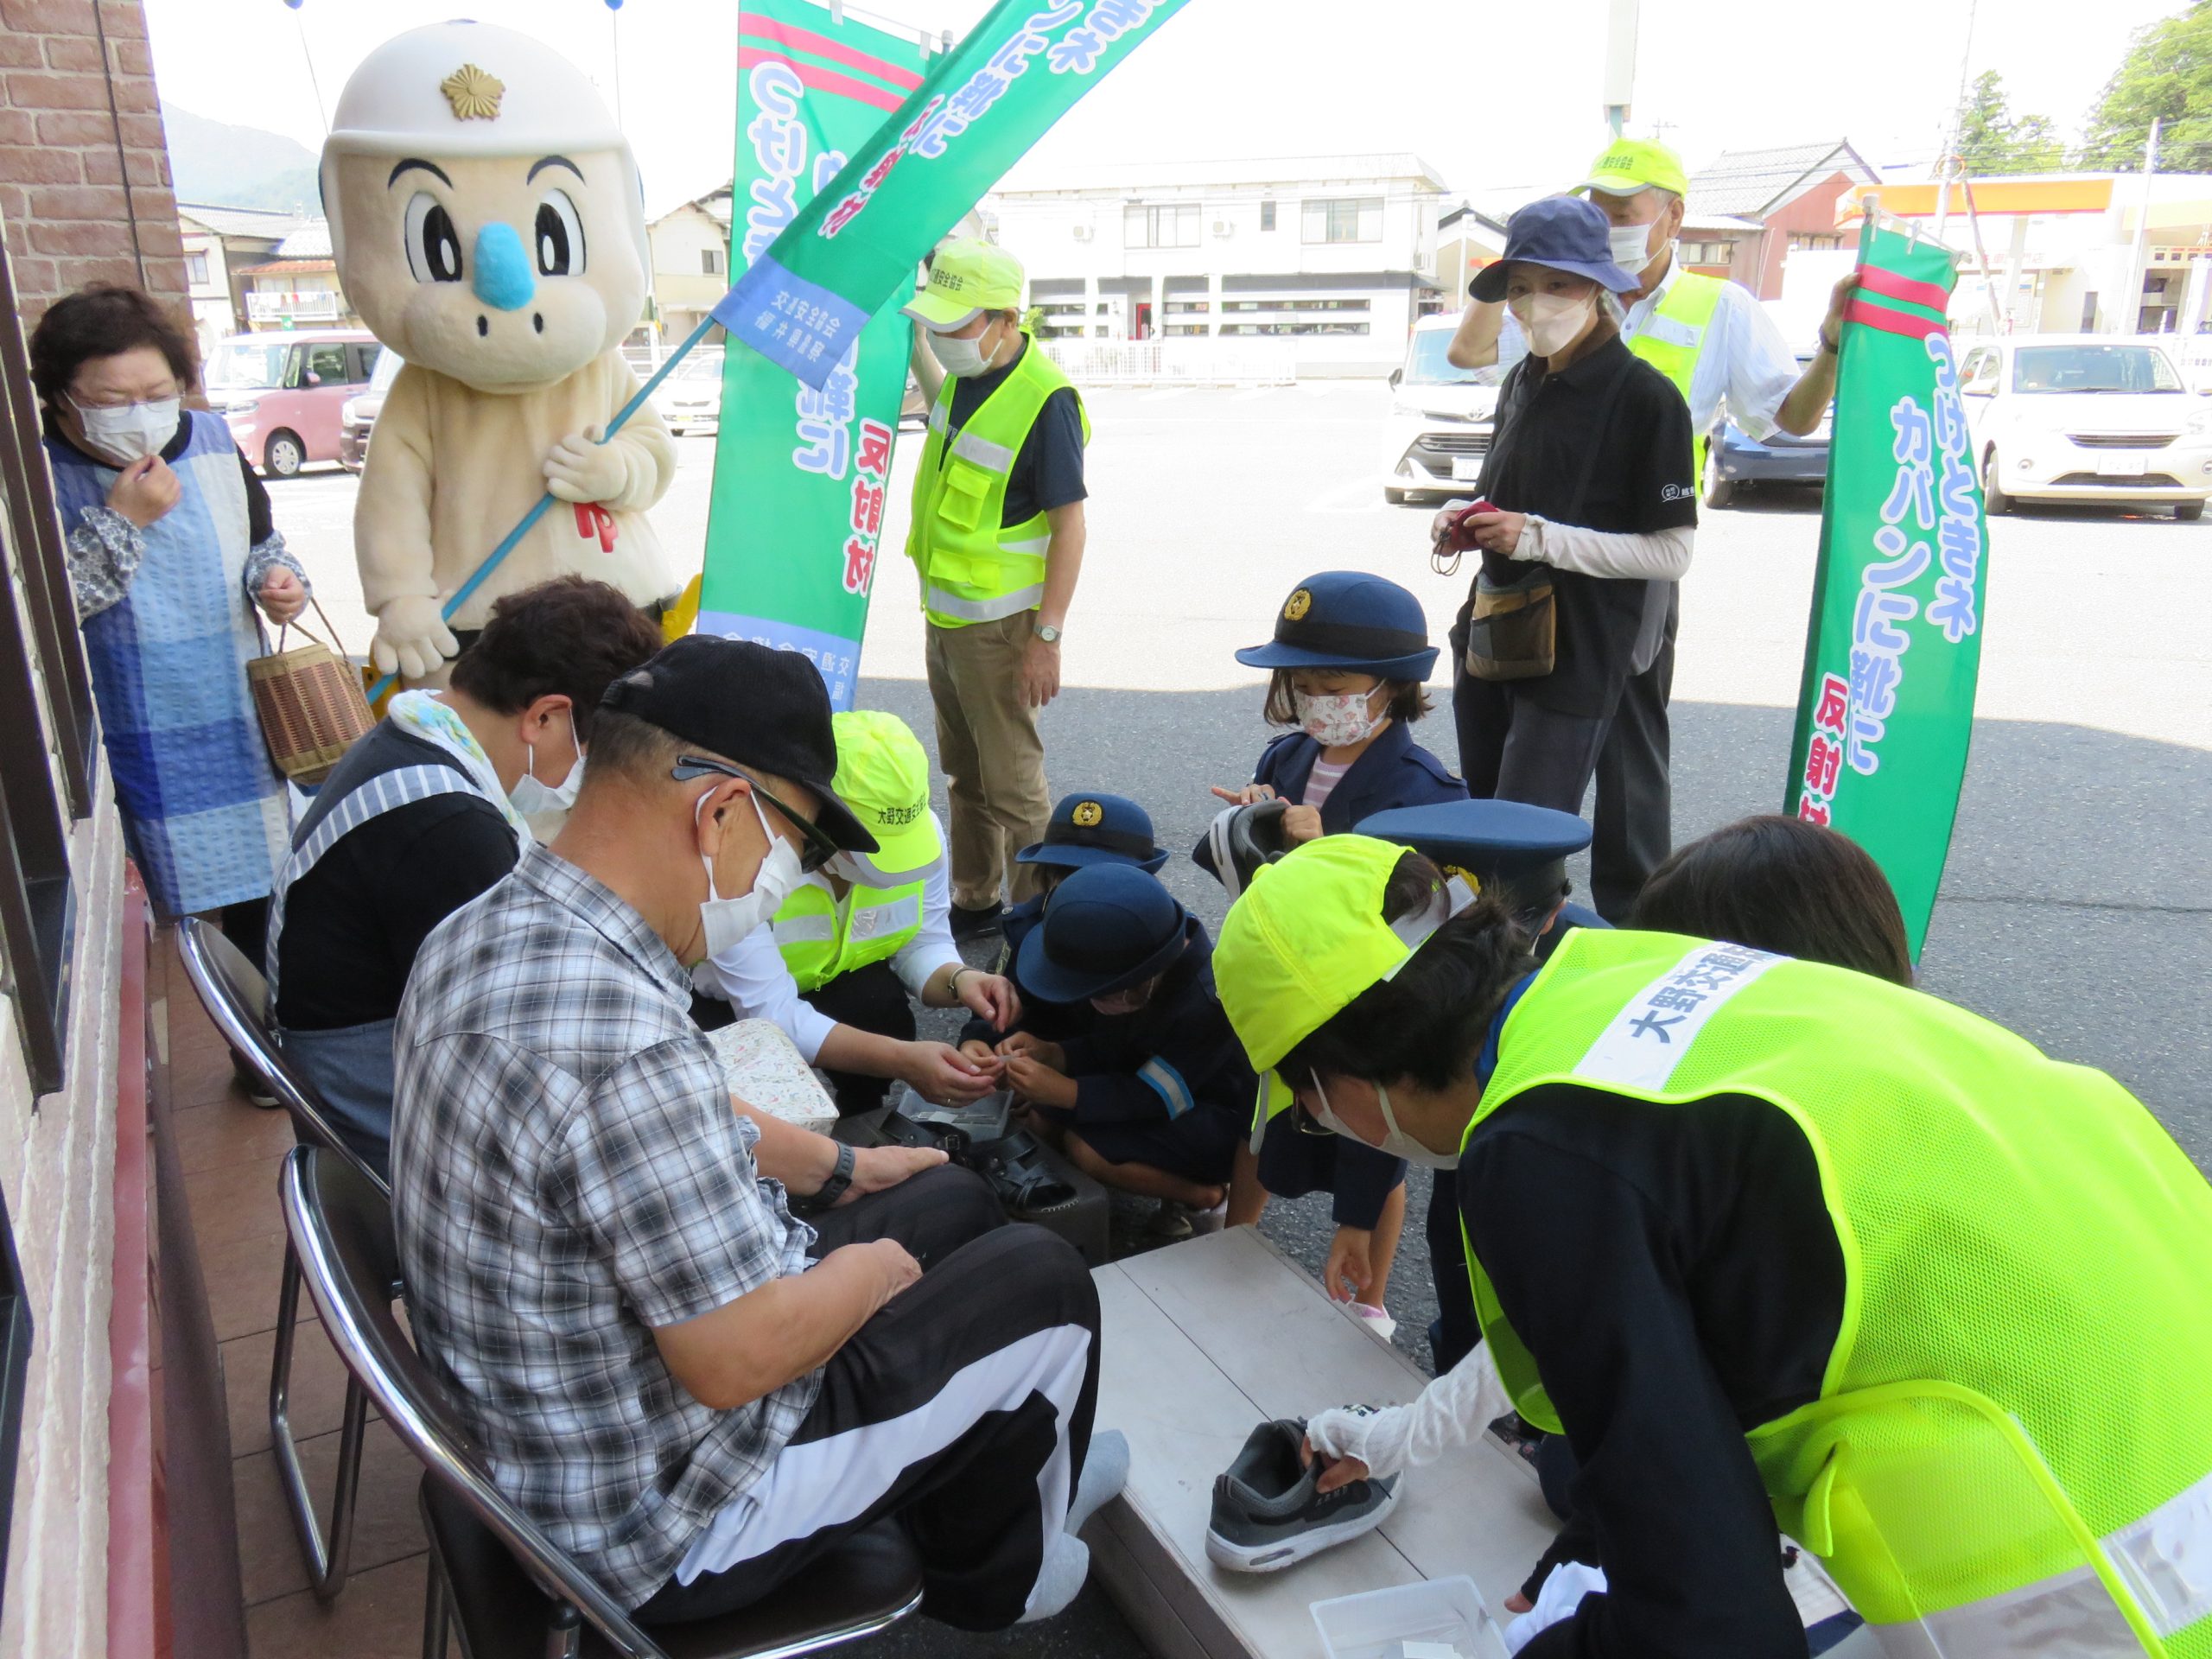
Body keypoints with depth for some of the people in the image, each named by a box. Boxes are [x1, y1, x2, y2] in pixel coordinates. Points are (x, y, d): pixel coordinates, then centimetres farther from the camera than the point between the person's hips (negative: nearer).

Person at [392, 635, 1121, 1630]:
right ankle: (993, 1577, 32)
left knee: (952, 1201, 18)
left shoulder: (491, 925, -4)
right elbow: (740, 1357, -29)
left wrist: (837, 1167, 17)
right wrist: (867, 1271, -10)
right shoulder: (618, 1043, -37)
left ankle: (1015, 1466, 42)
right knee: (1045, 1284, 2)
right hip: (652, 1523, -9)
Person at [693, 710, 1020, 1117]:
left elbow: (923, 944, -10)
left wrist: (958, 979, -34)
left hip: (835, 977, 4)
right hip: (723, 1002, -3)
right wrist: (902, 1060, -47)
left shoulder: (918, 831, -22)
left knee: (885, 1009, -27)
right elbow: (771, 1015, -39)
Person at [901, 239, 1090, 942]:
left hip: (998, 624, -9)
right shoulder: (964, 374, 4)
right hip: (943, 613, 9)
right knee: (963, 774, 18)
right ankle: (974, 901, 33)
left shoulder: (1044, 401, -21)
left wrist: (1047, 637, -22)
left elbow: (1069, 526, -21)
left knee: (1011, 781, -1)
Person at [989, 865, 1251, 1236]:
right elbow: (1106, 1047, 1)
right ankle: (1172, 1174, 3)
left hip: (1221, 1121, -9)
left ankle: (1204, 1193, -5)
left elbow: (1154, 1096, -29)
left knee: (1086, 1147, -24)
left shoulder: (1206, 1003, -35)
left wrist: (1063, 1091, -33)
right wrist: (1050, 1052, -18)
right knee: (1042, 1115, -3)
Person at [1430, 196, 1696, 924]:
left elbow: (1671, 551, -14)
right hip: (1490, 642, 8)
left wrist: (1541, 539, -20)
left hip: (1576, 657, -8)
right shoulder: (1521, 384, 12)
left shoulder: (1645, 397, -11)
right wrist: (1466, 526, 4)